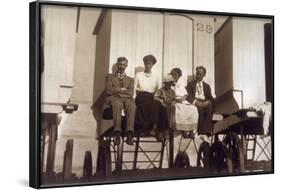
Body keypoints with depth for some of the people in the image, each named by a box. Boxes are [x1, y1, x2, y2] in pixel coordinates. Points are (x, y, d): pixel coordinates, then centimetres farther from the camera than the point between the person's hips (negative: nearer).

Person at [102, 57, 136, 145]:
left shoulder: (130, 79, 27)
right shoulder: (110, 76, 23)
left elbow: (130, 93, 8)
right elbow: (108, 90, 4)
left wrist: (116, 90, 0)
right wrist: (122, 89, 3)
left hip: (126, 99, 2)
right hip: (113, 98, -1)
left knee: (132, 105, -37)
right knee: (117, 104, -41)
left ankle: (129, 134, -47)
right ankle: (117, 133, -46)